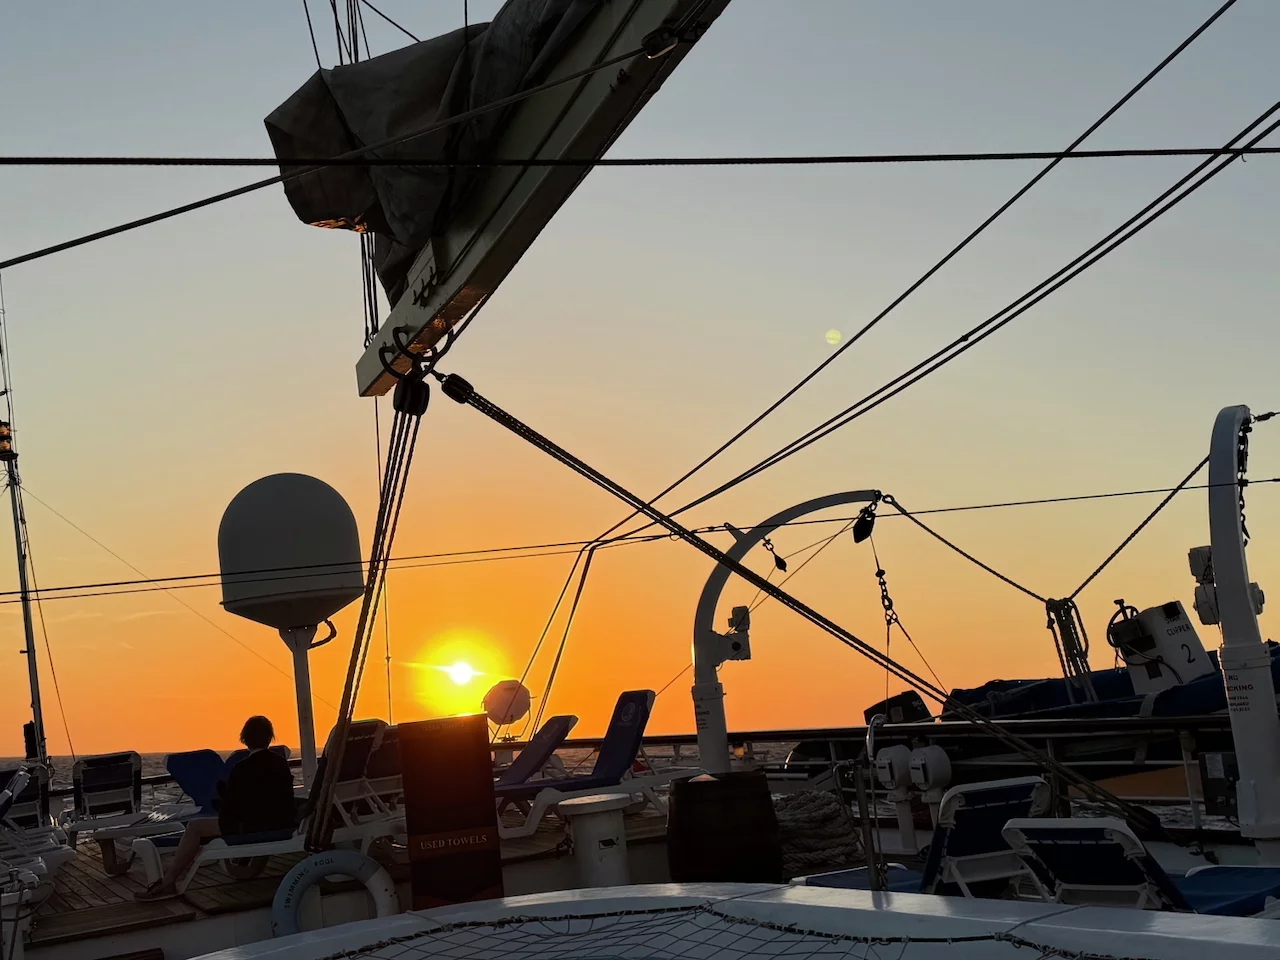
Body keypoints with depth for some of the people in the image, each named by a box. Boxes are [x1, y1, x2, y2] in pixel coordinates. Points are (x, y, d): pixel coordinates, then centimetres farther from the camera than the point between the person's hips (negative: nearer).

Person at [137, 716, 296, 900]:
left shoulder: (242, 769, -14)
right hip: (281, 823, 7)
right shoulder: (281, 763, 4)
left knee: (194, 827, 3)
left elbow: (232, 807, -7)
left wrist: (220, 802, 15)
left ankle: (167, 882, 1)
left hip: (252, 827, -7)